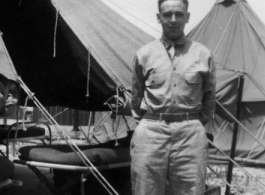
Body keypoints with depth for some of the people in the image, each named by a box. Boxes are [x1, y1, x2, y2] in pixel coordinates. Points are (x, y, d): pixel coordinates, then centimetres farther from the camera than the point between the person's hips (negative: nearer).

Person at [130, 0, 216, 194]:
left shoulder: (203, 54, 4)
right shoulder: (144, 54, 5)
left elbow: (209, 97, 14)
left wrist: (196, 123, 11)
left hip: (190, 134, 0)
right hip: (151, 131, 0)